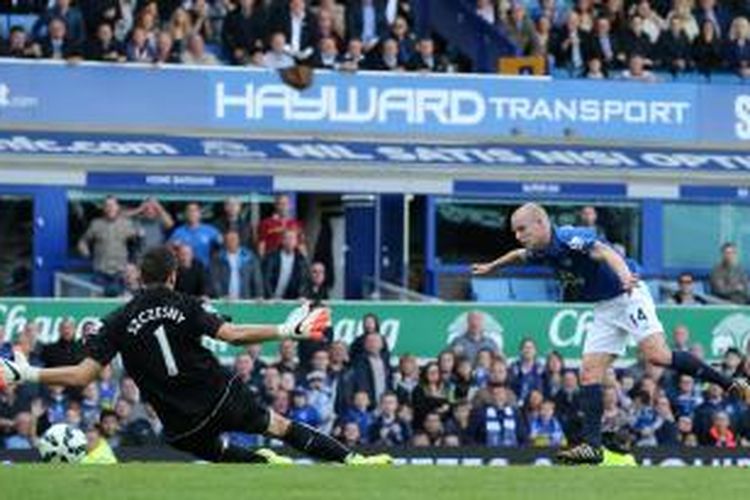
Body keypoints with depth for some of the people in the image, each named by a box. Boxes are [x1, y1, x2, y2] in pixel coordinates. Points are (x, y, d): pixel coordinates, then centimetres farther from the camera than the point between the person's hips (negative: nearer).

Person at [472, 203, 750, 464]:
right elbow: (519, 255, 31)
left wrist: (624, 274, -58)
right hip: (605, 309, 9)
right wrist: (491, 267, 46)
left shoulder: (569, 238, -21)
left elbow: (604, 252, -39)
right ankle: (592, 445, -5)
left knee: (657, 355, -26)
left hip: (628, 296, -9)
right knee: (589, 373, -2)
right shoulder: (542, 252, 6)